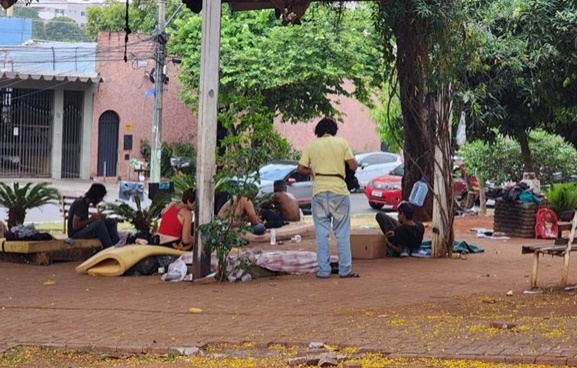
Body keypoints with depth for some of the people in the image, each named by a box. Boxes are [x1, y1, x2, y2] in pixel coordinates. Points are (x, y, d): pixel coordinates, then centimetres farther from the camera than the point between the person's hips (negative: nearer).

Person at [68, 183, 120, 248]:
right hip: (75, 235, -9)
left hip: (83, 231, 9)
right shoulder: (79, 203, -17)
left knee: (110, 222, -1)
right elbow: (75, 226, -22)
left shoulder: (85, 203, 12)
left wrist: (95, 217, -1)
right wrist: (91, 219, -17)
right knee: (99, 223, -33)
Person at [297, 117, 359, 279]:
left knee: (321, 233, 6)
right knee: (342, 232, 5)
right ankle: (345, 270, 6)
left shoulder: (311, 146, 5)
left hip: (319, 191, 1)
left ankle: (323, 270, 4)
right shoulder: (342, 142, 0)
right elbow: (353, 166, -3)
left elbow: (300, 169, 2)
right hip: (339, 190, -1)